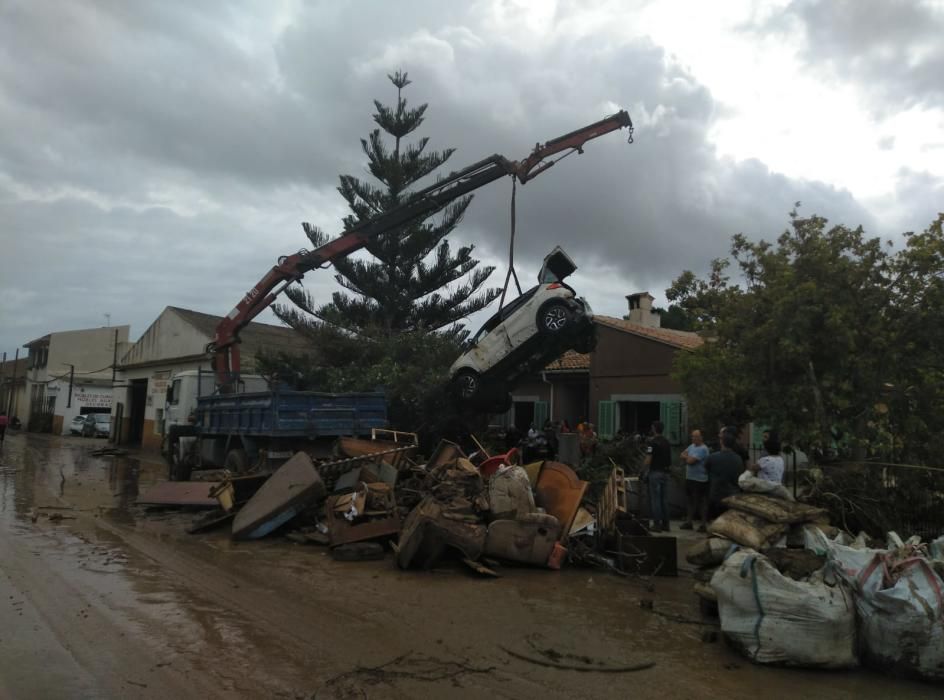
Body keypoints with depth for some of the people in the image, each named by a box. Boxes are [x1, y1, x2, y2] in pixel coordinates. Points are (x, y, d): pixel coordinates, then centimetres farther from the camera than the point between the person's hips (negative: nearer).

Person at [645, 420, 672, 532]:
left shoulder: (652, 442, -13)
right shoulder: (667, 442, 10)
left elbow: (648, 461, -16)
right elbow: (670, 460, 14)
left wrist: (646, 464, 3)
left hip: (655, 472, -7)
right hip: (665, 472, 7)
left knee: (655, 499, -2)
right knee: (664, 499, 11)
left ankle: (657, 524, -1)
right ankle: (665, 524, 16)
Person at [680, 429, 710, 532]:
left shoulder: (702, 449, -17)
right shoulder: (692, 446, 12)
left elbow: (690, 461, -23)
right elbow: (682, 454, 12)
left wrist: (686, 457, -3)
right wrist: (688, 458, -7)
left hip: (699, 480, -9)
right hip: (689, 478, 9)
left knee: (701, 502, -2)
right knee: (690, 501, 17)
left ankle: (704, 524, 5)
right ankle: (689, 522, 27)